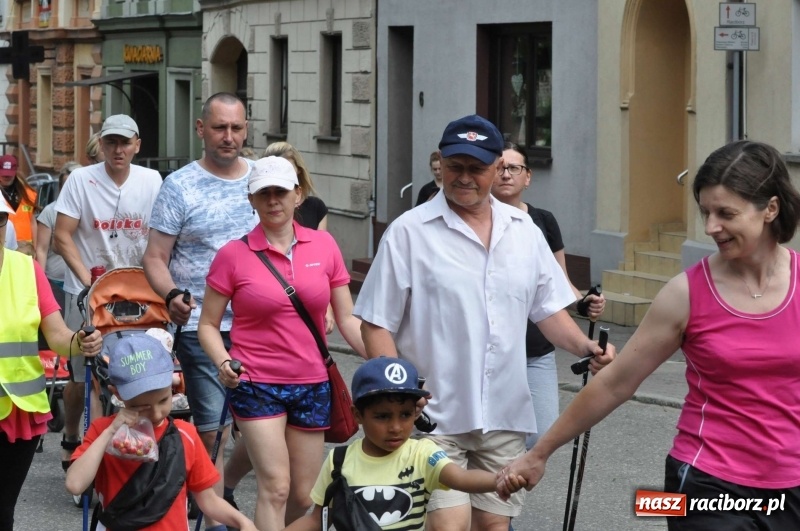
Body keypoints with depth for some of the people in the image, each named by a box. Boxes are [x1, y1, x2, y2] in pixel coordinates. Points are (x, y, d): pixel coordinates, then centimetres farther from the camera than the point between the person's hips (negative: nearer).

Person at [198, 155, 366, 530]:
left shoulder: (324, 246, 3)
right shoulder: (234, 255, -4)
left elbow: (347, 319, 6)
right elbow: (208, 324, 1)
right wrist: (224, 364, -18)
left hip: (312, 385, 4)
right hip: (257, 385, -3)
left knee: (303, 496, 8)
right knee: (275, 487, -12)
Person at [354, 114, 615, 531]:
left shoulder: (524, 230, 10)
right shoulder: (409, 232, -5)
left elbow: (548, 309, 15)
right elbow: (376, 325, -4)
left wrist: (584, 347, -4)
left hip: (505, 416, 5)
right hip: (436, 415, -5)